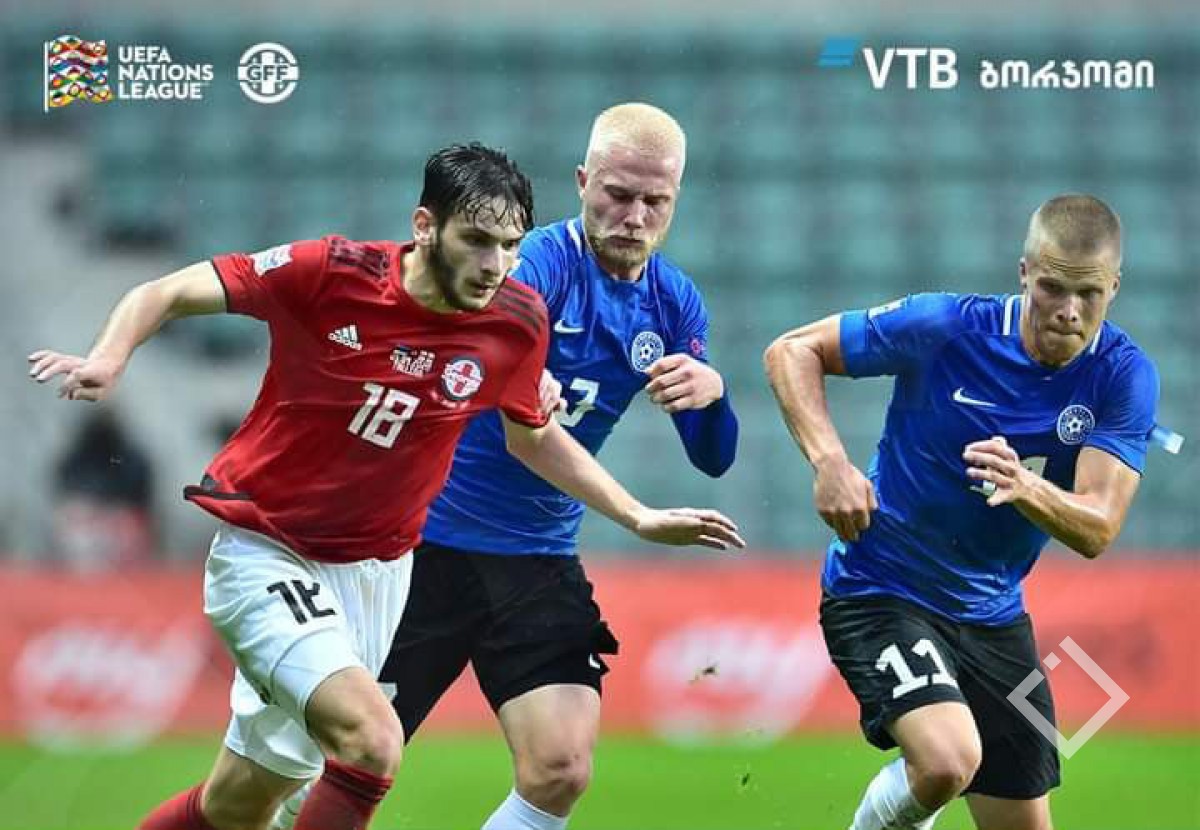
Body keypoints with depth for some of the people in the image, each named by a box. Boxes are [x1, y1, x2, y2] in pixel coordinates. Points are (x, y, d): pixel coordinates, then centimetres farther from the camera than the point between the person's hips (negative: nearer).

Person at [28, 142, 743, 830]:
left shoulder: (519, 320, -7)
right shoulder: (330, 273, -19)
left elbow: (533, 435, 13)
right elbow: (168, 293, -13)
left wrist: (639, 517, 9)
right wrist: (109, 357, -32)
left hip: (375, 568, 5)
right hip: (263, 551, -5)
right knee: (373, 741, -27)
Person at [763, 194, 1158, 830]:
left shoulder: (1124, 377, -11)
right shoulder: (946, 328, -17)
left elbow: (1096, 531, -19)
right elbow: (791, 352, -8)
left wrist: (1026, 488, -41)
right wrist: (829, 461, -25)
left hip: (992, 612, 5)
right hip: (880, 591, -5)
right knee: (948, 759, -30)